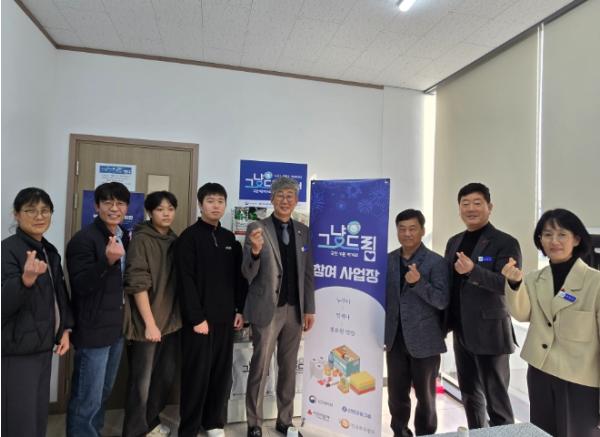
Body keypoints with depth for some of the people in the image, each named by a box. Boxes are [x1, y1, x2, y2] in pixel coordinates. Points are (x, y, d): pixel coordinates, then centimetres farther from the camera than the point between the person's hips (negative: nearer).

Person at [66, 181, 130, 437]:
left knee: (103, 392, 21)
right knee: (87, 398, 4)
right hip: (93, 331, -7)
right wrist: (107, 261, -34)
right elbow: (80, 286, -22)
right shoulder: (83, 239, -15)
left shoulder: (124, 237, 8)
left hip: (117, 328, 8)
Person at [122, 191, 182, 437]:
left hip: (171, 321, 6)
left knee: (167, 375, 15)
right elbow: (137, 283, -15)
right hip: (147, 323, -6)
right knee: (142, 381, 4)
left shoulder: (174, 240, 9)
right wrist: (150, 323, -17)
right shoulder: (141, 239, -9)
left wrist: (179, 316, 10)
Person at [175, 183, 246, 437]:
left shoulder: (229, 238, 12)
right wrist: (196, 317, -15)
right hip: (199, 318, -5)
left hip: (226, 318, 5)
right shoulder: (189, 237, -5)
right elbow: (186, 281, -12)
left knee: (222, 373, 12)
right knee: (197, 374, 3)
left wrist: (240, 309, 7)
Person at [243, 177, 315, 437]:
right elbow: (248, 274, -9)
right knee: (260, 367, 6)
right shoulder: (257, 228, -7)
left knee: (289, 367, 15)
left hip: (295, 310, 5)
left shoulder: (303, 231, 7)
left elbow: (308, 273, 10)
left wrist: (309, 308, 7)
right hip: (267, 309, -4)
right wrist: (255, 251, -29)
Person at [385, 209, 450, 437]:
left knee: (425, 396, 13)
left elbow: (442, 301, -13)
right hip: (395, 338, 4)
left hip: (424, 340, -3)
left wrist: (418, 282, -27)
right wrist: (383, 331, 9)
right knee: (396, 395, 14)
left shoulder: (436, 262, -8)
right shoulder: (388, 260, 5)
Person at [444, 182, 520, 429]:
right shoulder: (454, 242, 10)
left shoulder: (505, 243, -10)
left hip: (490, 332, -6)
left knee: (496, 399, 5)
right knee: (469, 397, 20)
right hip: (462, 333, 7)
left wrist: (473, 270, -33)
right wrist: (444, 323, 8)